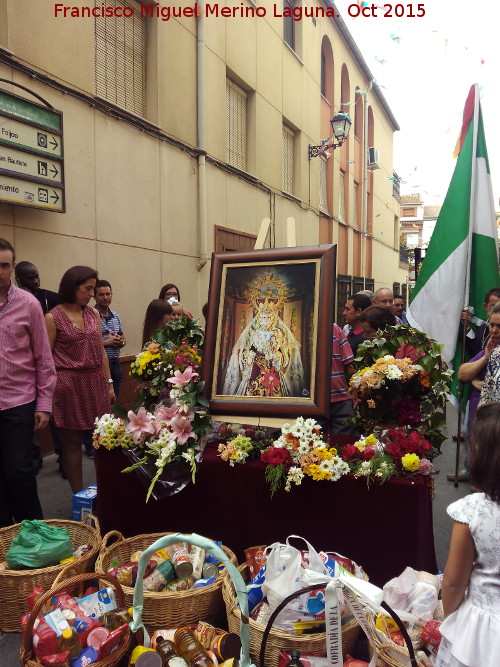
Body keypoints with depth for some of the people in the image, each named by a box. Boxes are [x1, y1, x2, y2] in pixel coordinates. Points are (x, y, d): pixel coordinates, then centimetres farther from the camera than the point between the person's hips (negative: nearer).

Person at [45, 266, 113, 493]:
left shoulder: (93, 313, 9)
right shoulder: (53, 317, -6)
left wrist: (108, 383, 12)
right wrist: (49, 391, -10)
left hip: (96, 383, 5)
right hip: (69, 385, -5)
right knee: (72, 441, 5)